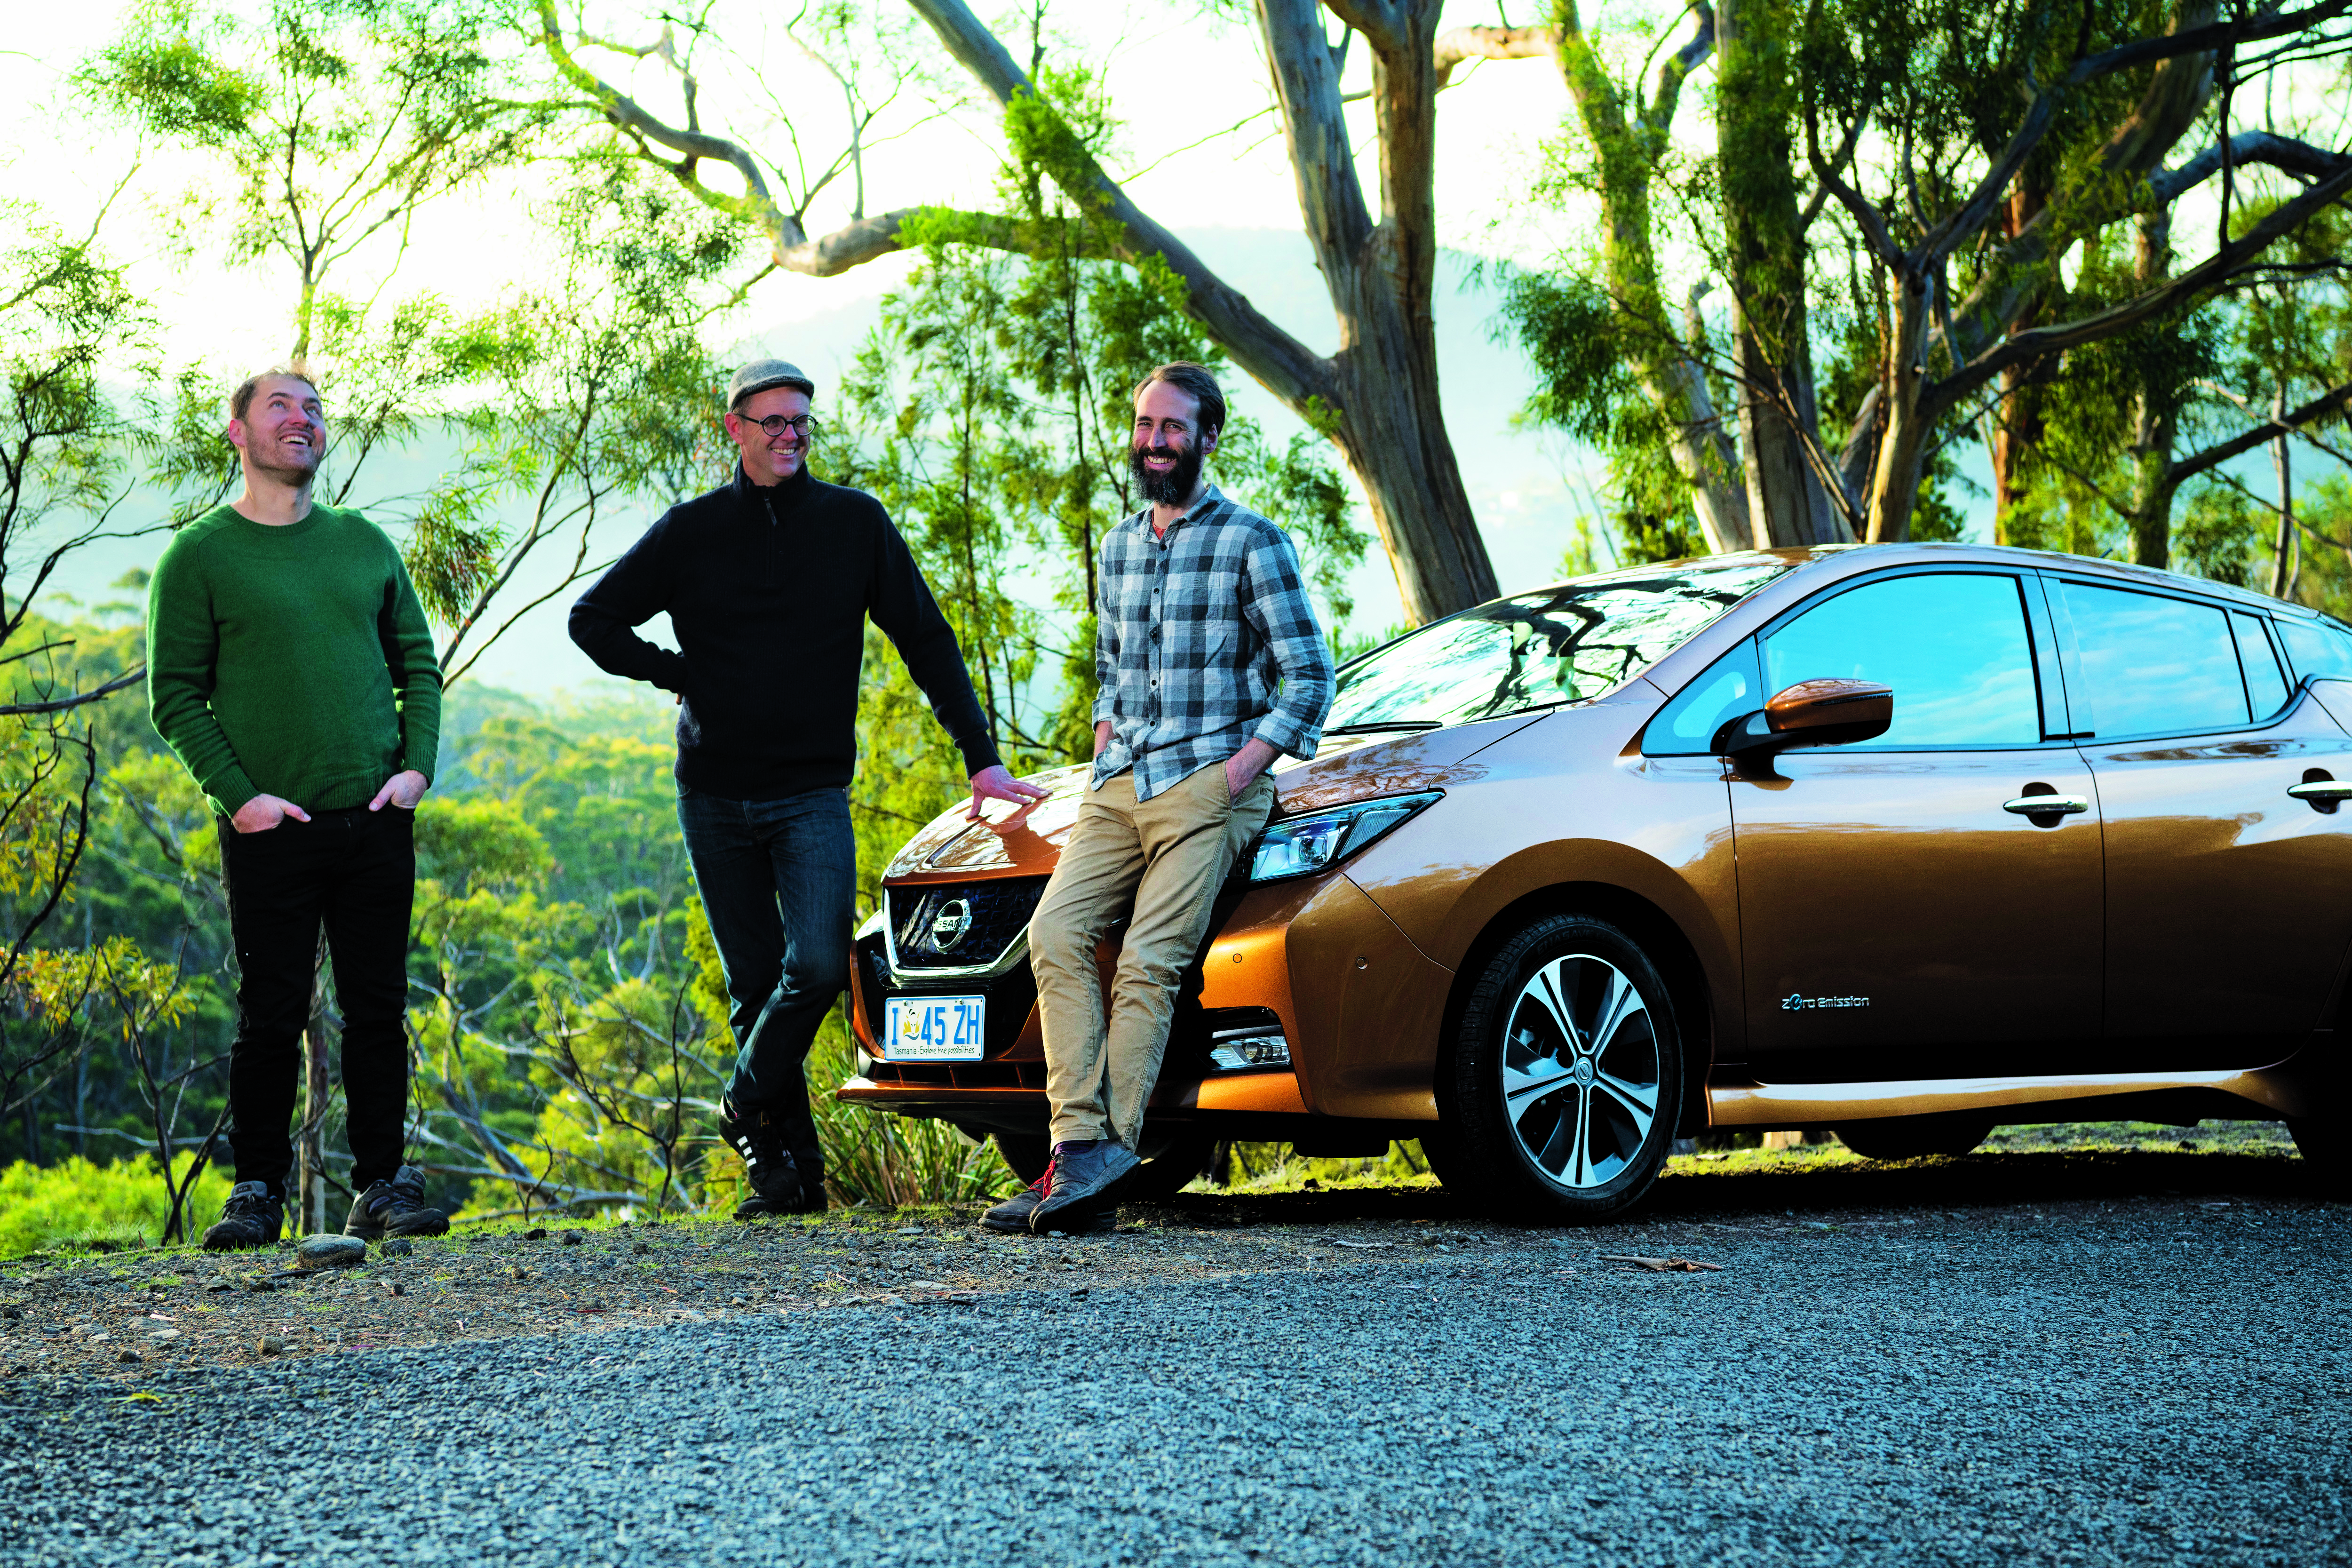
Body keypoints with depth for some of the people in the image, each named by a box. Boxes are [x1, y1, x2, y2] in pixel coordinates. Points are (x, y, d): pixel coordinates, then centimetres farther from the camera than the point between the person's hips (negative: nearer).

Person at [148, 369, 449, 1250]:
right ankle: (257, 1192, 9)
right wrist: (237, 793, -12)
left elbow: (418, 663, 15)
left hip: (376, 820, 3)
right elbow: (176, 695, -2)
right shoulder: (201, 557, 1)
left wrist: (417, 764, 0)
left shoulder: (364, 543, 13)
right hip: (271, 829, -3)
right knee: (271, 1017, -1)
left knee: (378, 1011, 4)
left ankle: (381, 1188, 11)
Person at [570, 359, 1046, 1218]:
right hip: (715, 796, 1)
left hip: (813, 792, -1)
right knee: (757, 984, 4)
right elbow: (593, 618, 11)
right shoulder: (693, 529, 4)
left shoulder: (854, 522, 3)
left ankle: (748, 1102, 6)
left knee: (818, 966, -19)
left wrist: (981, 757, 0)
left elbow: (927, 642, 5)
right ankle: (789, 1169, 12)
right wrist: (678, 673, 0)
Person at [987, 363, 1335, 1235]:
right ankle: (1083, 1141, -24)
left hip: (1208, 786, -6)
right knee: (1055, 932, -16)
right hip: (1120, 789, 6)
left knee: (1149, 962, -17)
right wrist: (1105, 730, 15)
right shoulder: (1119, 548, 21)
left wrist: (1245, 763, -12)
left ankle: (1108, 1149, -21)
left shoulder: (1251, 543, 1)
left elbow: (1310, 677, -1)